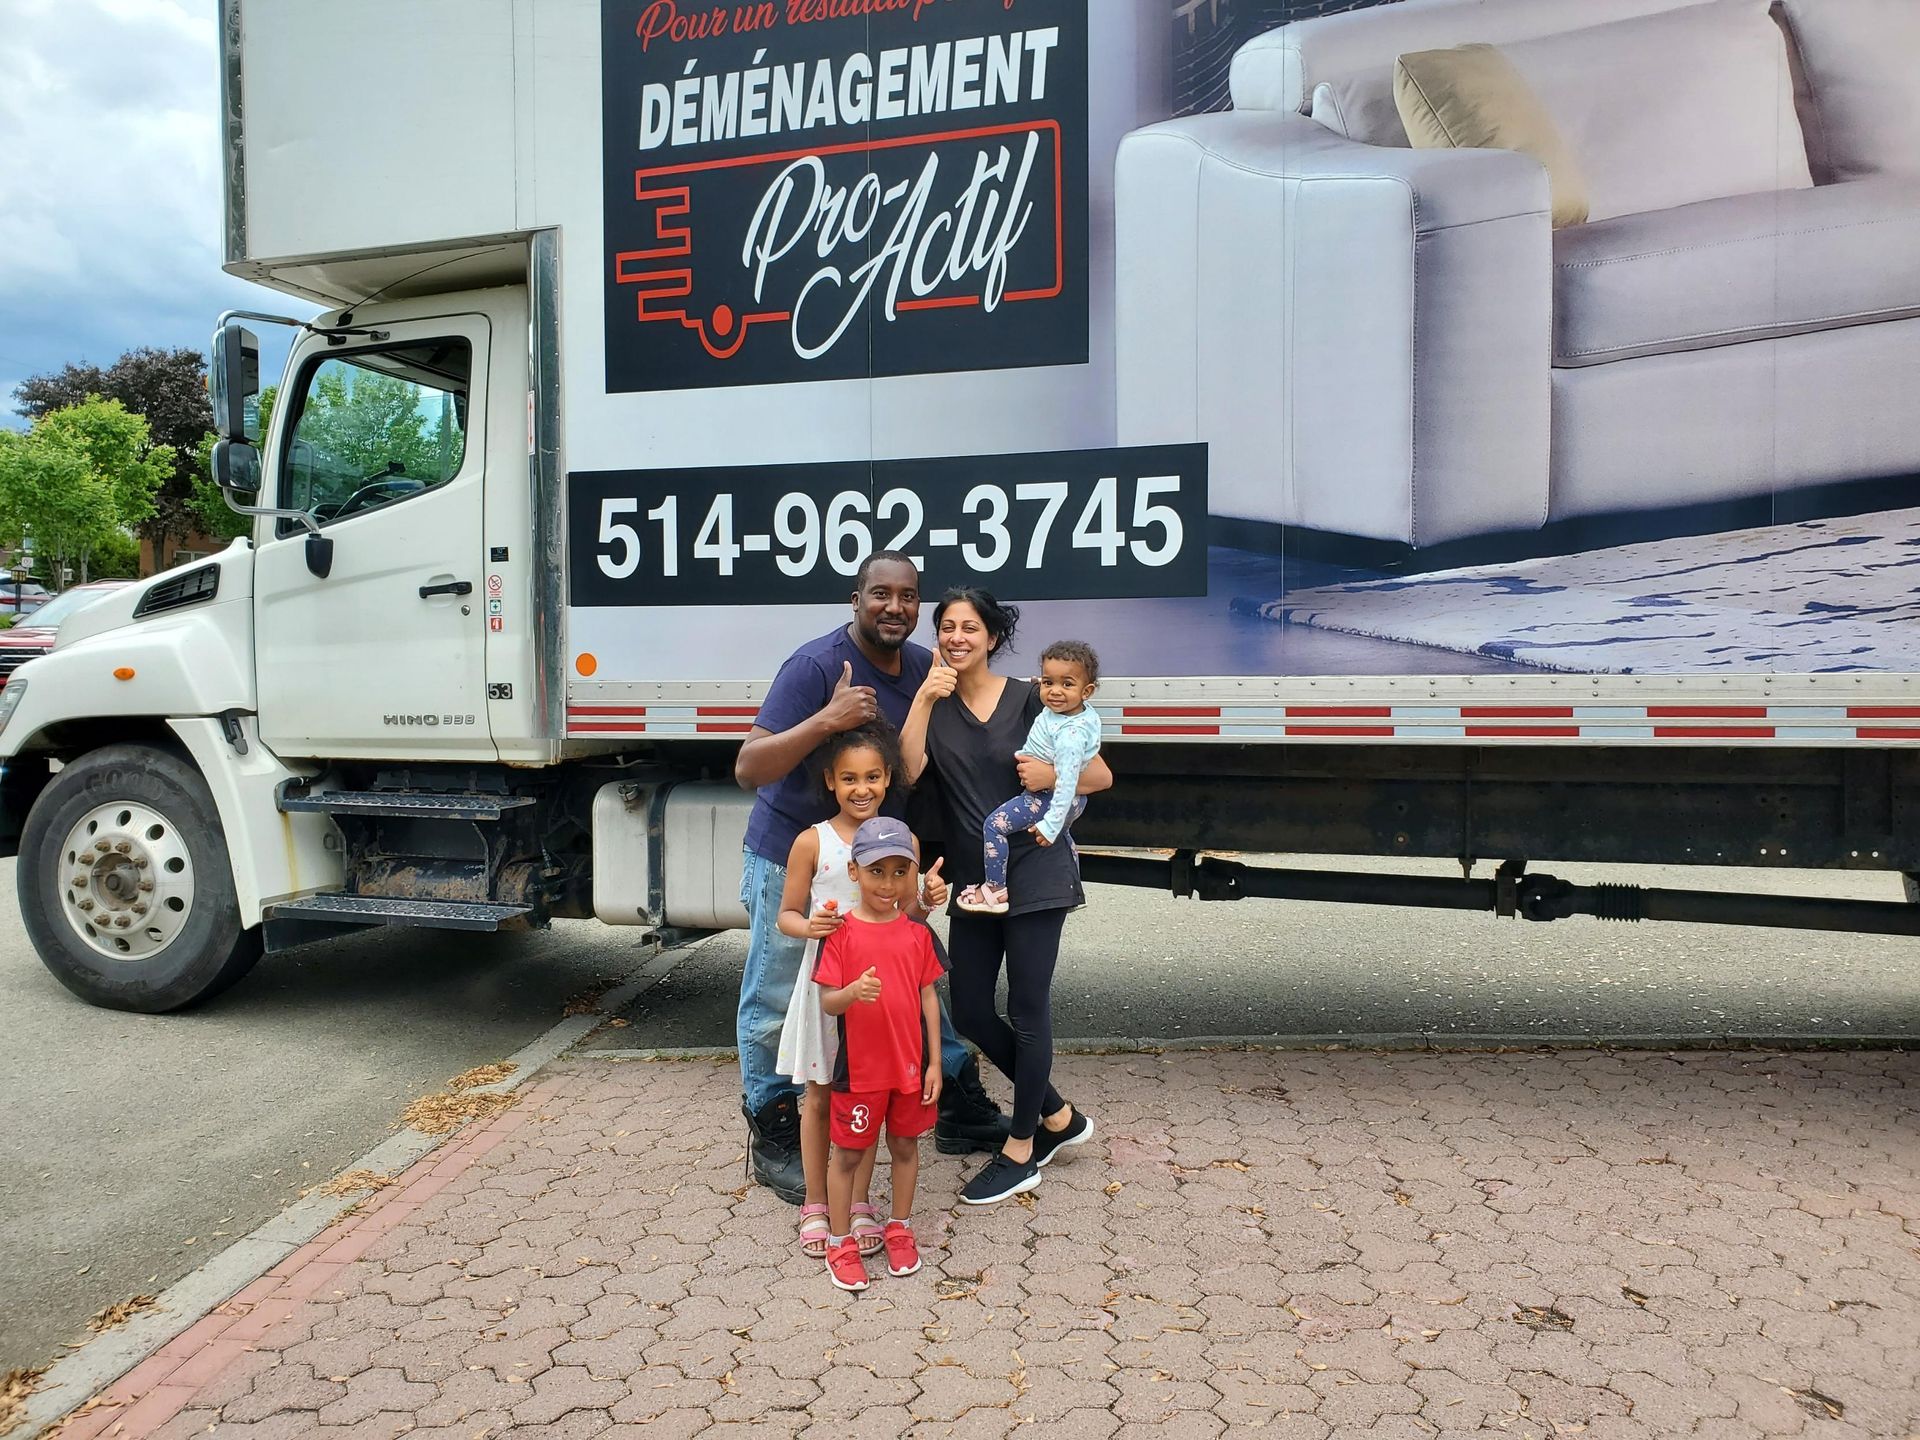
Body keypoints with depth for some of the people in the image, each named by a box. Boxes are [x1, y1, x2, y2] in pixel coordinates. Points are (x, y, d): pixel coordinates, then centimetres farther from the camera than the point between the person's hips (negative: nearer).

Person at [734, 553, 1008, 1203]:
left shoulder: (924, 667, 0)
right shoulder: (817, 664, -21)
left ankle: (960, 1111, 29)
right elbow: (748, 768, -27)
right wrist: (825, 720, -39)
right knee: (775, 1003, 4)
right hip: (793, 861, -6)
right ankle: (773, 1142, 23)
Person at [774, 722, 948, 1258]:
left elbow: (906, 920, 9)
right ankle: (815, 1205, 26)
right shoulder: (813, 842, -7)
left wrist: (927, 902, -13)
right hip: (827, 982, -2)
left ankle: (860, 1203, 27)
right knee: (819, 1096, 10)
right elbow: (786, 915, -1)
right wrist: (808, 926, -22)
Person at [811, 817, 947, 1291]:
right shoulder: (842, 932, -11)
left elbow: (928, 996, 4)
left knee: (905, 1146, 17)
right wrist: (853, 992, -35)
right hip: (859, 1067, -3)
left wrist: (934, 1061, 2)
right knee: (848, 1153, 9)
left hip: (911, 1064, 3)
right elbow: (827, 1001, -13)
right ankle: (840, 1242, 26)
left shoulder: (917, 933, -1)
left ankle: (900, 1228, 36)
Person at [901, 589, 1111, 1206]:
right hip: (972, 878, 5)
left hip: (1034, 872, -5)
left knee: (1027, 1010, 0)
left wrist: (1052, 773, -18)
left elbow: (1101, 775, 0)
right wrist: (925, 698, -21)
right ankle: (1059, 1117, 28)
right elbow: (907, 771, -15)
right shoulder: (934, 704, 4)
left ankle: (1020, 1151, 17)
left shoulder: (1028, 700, -4)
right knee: (970, 1012, 8)